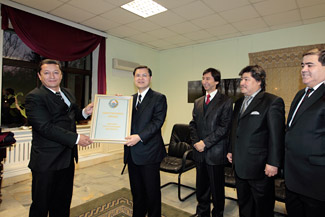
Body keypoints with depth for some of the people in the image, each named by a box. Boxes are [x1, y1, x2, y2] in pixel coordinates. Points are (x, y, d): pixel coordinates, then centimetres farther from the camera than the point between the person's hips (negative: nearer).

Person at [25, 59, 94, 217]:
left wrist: (85, 112, 0)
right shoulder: (34, 97, -13)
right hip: (46, 162, -7)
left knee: (63, 204, 21)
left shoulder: (67, 93, 10)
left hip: (67, 158, 7)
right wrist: (76, 138, -24)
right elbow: (45, 127, -22)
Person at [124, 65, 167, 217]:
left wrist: (140, 136, -26)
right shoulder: (131, 99, 14)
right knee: (136, 190, 20)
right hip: (132, 153, 6)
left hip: (149, 152, -5)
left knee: (152, 191, 9)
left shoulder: (159, 98, -5)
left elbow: (157, 122, -16)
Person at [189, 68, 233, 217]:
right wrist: (196, 142, -4)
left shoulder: (225, 101, -6)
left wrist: (205, 142, -15)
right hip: (199, 153, 5)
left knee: (217, 188, 10)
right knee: (201, 187, 17)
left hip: (215, 153, -5)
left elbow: (224, 127, -13)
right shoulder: (198, 102, 12)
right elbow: (193, 124, 11)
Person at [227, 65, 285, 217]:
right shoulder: (239, 102, 11)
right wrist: (231, 150, 15)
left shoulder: (273, 102, -12)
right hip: (239, 165, 7)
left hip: (259, 166, -7)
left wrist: (273, 163, -17)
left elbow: (277, 135, -16)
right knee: (244, 204, 22)